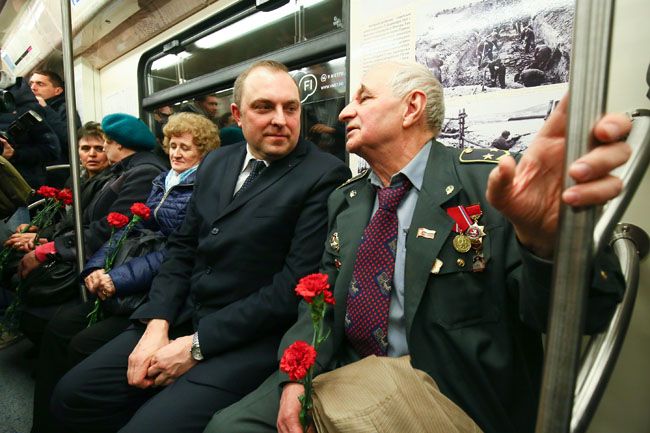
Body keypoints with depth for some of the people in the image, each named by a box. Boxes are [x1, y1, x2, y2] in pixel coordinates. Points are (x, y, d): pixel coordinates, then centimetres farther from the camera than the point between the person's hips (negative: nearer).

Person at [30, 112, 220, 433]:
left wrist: (119, 278, -20)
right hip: (125, 286, 8)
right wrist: (97, 266, -3)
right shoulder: (162, 181, 16)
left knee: (84, 344, -17)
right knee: (59, 325, -4)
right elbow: (131, 228, 12)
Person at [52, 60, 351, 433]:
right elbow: (183, 247, 11)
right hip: (183, 319, 7)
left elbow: (295, 285, -17)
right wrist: (157, 324, -4)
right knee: (73, 396, 3)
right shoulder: (215, 163, 10)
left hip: (252, 339, -6)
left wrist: (197, 345, -14)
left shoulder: (325, 175, -12)